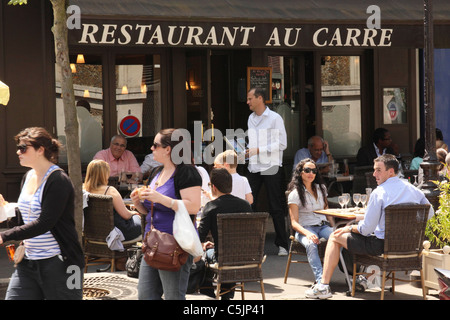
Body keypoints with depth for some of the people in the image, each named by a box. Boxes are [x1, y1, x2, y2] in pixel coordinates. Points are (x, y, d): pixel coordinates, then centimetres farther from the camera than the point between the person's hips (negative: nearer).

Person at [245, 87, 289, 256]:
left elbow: (282, 144, -12)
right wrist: (247, 151, 3)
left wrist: (258, 150, -17)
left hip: (271, 168, -6)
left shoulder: (274, 118, -7)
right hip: (253, 168, 6)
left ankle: (282, 244, 7)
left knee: (276, 208, -1)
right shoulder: (251, 119, 14)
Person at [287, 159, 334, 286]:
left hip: (323, 226, 4)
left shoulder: (321, 189, 18)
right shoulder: (295, 193, 1)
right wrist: (307, 233, -25)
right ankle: (320, 280, -51)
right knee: (311, 244, -40)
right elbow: (294, 223, -5)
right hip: (304, 228, -4)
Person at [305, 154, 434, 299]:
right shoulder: (413, 189, 3)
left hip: (382, 245, -7)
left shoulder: (379, 193, -16)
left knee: (335, 237, 10)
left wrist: (350, 228, 4)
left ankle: (324, 286, 7)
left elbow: (366, 228, -15)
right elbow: (430, 213, 17)